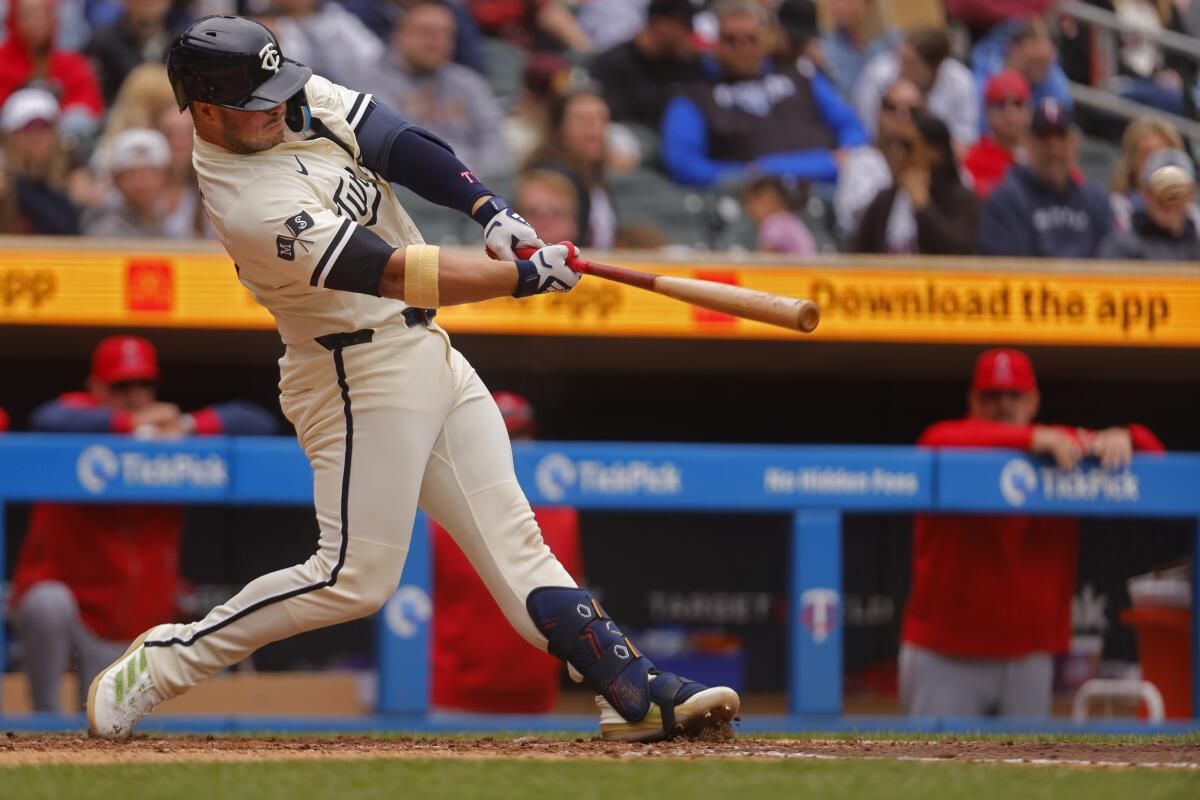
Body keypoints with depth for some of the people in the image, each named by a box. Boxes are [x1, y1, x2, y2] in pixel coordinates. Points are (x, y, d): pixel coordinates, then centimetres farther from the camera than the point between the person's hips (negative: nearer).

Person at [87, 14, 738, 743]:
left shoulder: (303, 100, -1)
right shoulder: (251, 206, -25)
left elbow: (400, 145, -3)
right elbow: (394, 274, -27)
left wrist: (490, 210, -18)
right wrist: (524, 277, -26)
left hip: (427, 353, 9)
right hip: (361, 375, -9)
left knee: (512, 539, 4)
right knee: (356, 577, -10)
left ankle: (635, 693, 0)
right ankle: (163, 663, 0)